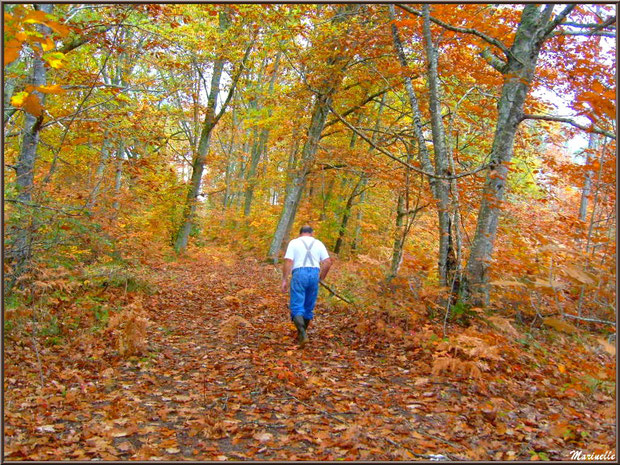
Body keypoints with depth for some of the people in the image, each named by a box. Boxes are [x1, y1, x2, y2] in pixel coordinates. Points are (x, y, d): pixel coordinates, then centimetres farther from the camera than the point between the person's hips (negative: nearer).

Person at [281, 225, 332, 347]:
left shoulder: (294, 242, 7)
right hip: (314, 274, 3)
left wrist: (284, 280, -4)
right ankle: (301, 333, 27)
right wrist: (321, 277, 16)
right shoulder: (318, 243, 14)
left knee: (297, 307, -2)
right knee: (309, 307, 16)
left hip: (299, 274, -3)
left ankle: (302, 334, -20)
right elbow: (328, 262, 5)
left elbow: (288, 261, -5)